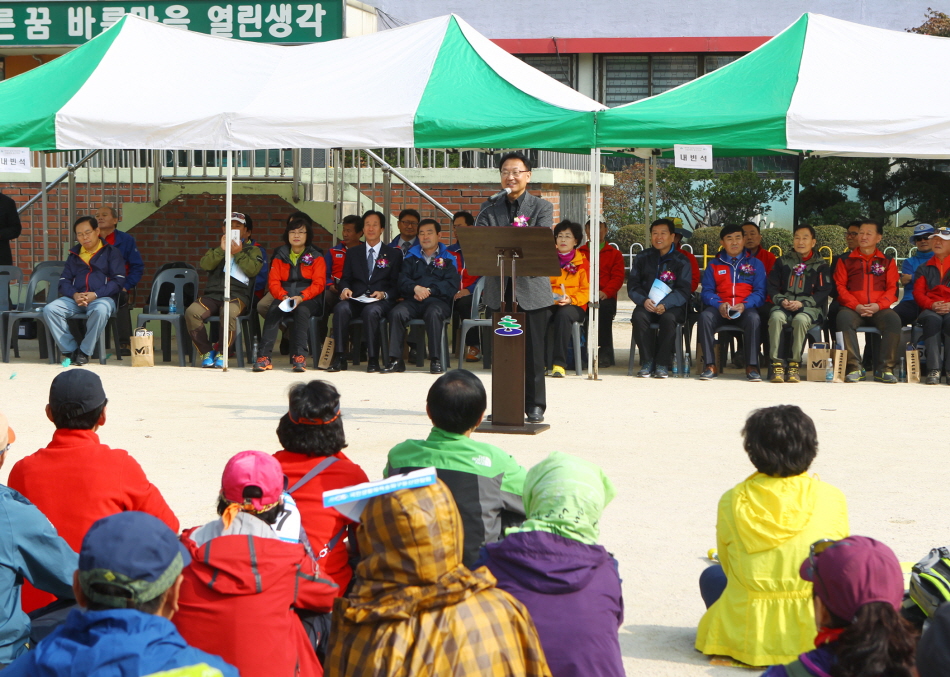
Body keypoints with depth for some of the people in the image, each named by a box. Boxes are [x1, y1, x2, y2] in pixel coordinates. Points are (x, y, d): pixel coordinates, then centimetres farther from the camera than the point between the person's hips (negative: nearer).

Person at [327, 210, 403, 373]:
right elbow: (345, 279, 16)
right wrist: (345, 289, -8)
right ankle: (339, 357, -31)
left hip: (381, 301, -2)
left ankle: (373, 360, -33)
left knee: (371, 311, -39)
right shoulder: (352, 253, 22)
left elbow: (397, 284, 7)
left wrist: (384, 294, -13)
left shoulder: (394, 254, 14)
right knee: (341, 309, -33)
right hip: (356, 299, 2)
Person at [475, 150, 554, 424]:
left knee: (533, 350, -1)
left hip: (532, 287, -2)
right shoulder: (489, 209, 12)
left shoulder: (542, 207, 4)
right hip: (499, 289, 3)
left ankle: (534, 405, 7)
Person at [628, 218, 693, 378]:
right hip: (647, 305, 2)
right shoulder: (642, 258, 12)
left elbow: (683, 291, -5)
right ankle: (647, 362, -25)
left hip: (672, 306, -2)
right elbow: (632, 285, 6)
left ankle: (662, 364, -24)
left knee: (668, 318, -36)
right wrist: (643, 300, -16)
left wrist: (665, 304, -22)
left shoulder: (681, 260, 4)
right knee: (639, 317, -32)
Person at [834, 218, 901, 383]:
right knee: (844, 318, -36)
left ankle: (885, 368, -26)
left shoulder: (887, 262, 17)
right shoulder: (846, 261, 16)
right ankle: (854, 368, -34)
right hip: (853, 309, 0)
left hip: (879, 310, 1)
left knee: (893, 319, -33)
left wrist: (878, 305, -12)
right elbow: (840, 287, 6)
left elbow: (892, 289, 8)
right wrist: (856, 306, -11)